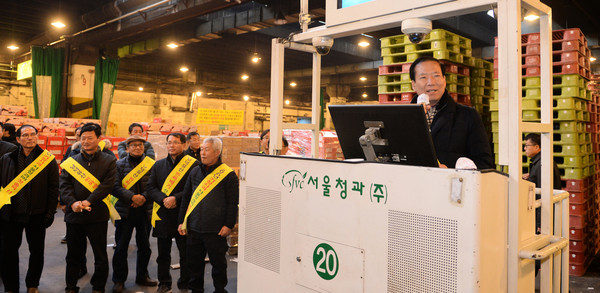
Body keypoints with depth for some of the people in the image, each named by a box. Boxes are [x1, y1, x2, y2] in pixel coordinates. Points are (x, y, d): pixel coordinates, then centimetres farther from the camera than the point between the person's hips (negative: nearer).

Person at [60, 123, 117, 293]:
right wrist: (72, 203, -17)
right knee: (73, 254, 13)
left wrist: (88, 202, -19)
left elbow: (107, 185, -10)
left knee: (100, 255, 6)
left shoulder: (109, 161, 1)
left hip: (97, 216, -3)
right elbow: (65, 185, 1)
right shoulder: (72, 161, 10)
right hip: (74, 215, 3)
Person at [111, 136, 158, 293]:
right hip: (125, 211, -1)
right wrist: (132, 197, -18)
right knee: (121, 247, 5)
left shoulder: (150, 164, 4)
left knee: (145, 247, 11)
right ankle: (119, 280, 19)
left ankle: (142, 276, 28)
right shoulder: (119, 164, 2)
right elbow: (115, 187, -7)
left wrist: (144, 197, -15)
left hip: (145, 210, 2)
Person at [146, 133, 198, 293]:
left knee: (185, 254, 7)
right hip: (162, 215, 4)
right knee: (163, 254, 14)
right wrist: (163, 199, -13)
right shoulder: (159, 164, 11)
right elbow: (150, 188, 4)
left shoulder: (193, 164, -4)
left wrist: (176, 198, -20)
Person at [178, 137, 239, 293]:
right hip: (194, 227, 5)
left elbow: (233, 202, -7)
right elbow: (186, 197, 16)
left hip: (216, 230, -5)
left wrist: (229, 225, -11)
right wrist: (182, 221, 12)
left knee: (218, 263, 7)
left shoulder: (228, 174, -6)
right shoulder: (195, 172, 11)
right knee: (194, 262, 14)